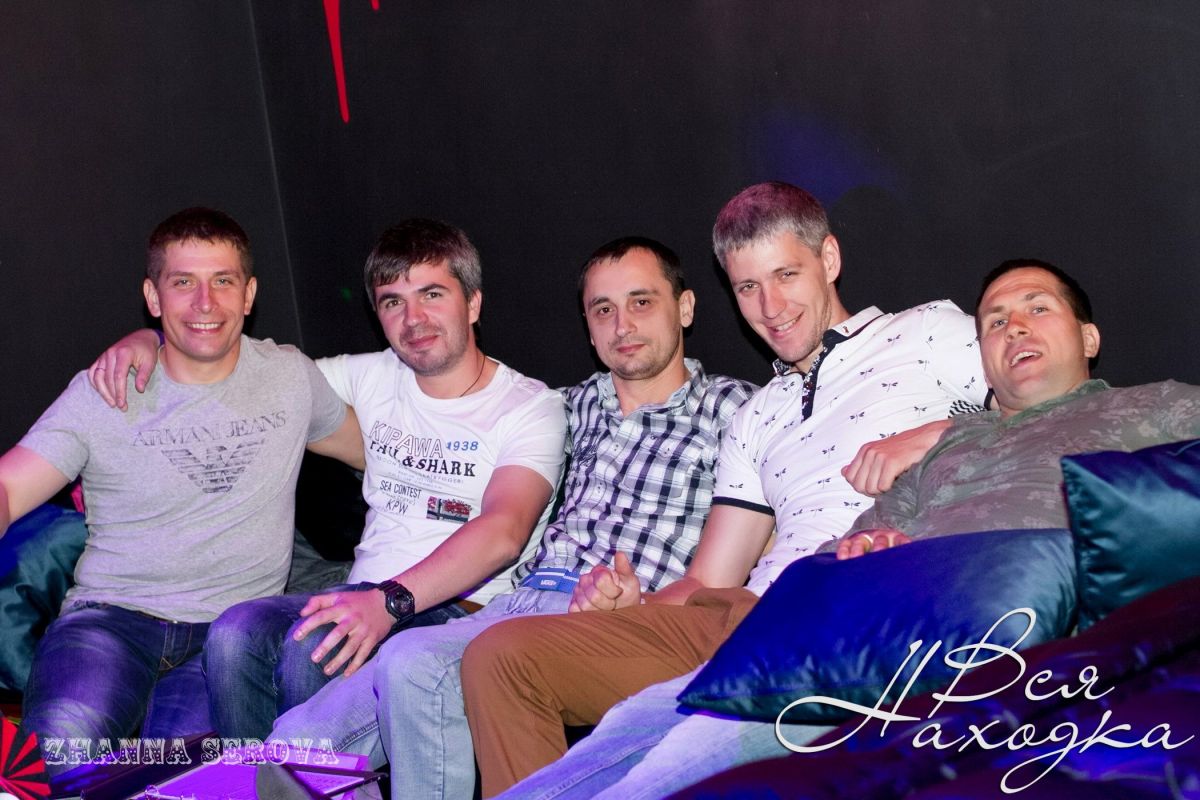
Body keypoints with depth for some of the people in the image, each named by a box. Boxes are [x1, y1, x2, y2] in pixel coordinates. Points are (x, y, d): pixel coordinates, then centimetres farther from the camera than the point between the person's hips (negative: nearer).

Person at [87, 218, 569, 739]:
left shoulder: (531, 406, -1)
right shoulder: (373, 378, 16)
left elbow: (502, 532, -18)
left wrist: (392, 599, -32)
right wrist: (147, 339, 6)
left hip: (458, 609, -5)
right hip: (364, 601, 5)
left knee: (313, 645, -32)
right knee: (236, 633, -26)